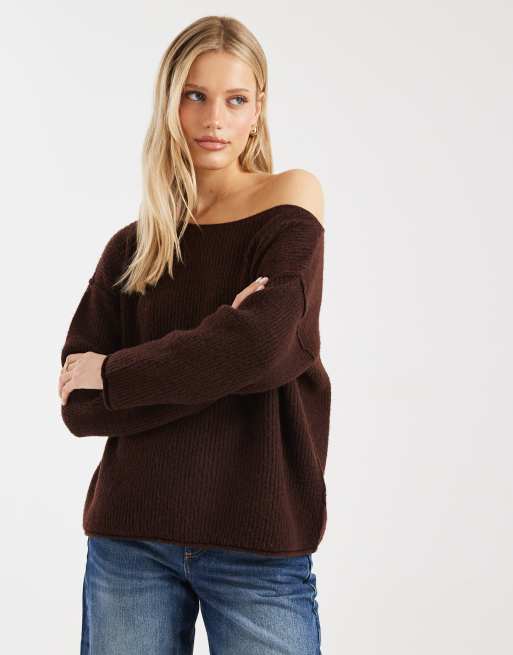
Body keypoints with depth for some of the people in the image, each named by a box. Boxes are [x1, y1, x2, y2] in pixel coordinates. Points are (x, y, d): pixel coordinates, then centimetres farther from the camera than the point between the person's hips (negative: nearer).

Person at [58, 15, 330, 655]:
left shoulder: (290, 198, -2)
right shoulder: (131, 248, 7)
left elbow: (257, 343, -18)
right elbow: (78, 407, -2)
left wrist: (112, 372, -5)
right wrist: (225, 369, -14)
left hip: (260, 547, -2)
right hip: (129, 540, 3)